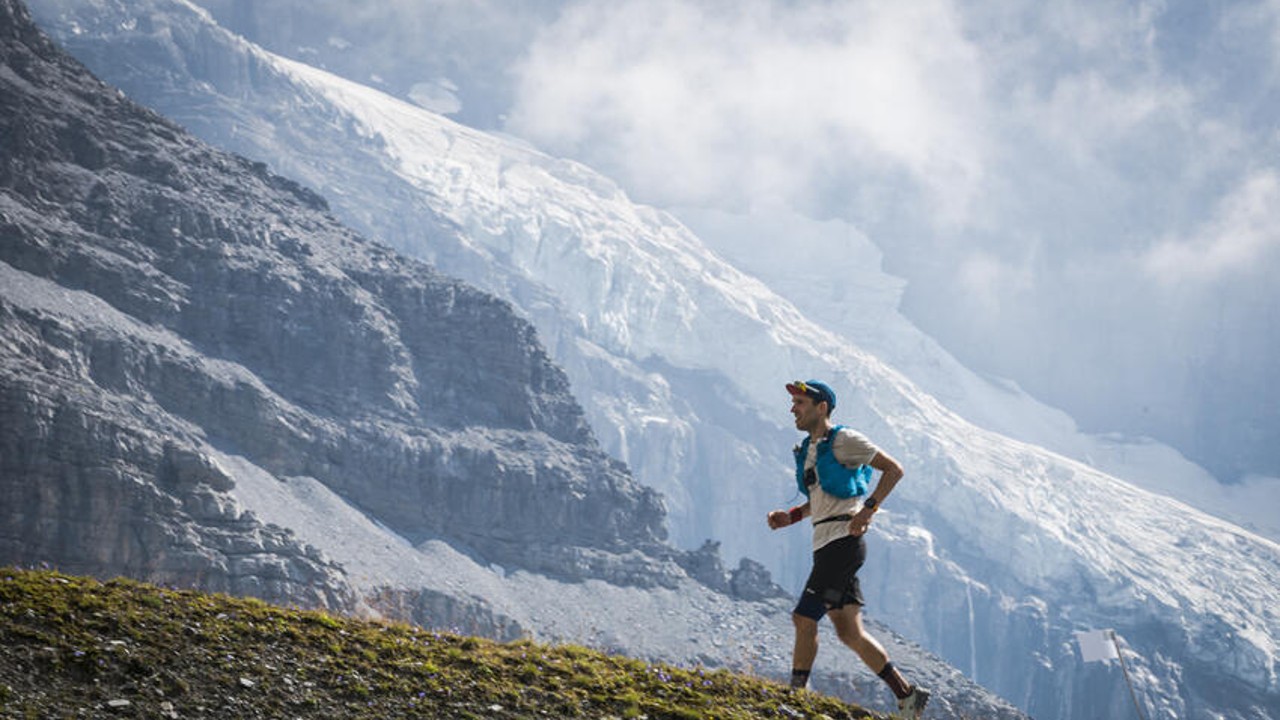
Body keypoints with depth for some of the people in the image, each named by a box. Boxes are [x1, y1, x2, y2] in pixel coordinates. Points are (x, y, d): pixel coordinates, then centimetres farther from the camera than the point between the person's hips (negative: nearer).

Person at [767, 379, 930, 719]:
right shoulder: (807, 450, 19)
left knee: (804, 617, -10)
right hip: (826, 545, 9)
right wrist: (791, 517, 12)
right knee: (849, 632, 5)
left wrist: (868, 510, -16)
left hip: (843, 541, -9)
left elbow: (894, 469, -7)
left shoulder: (843, 441, -7)